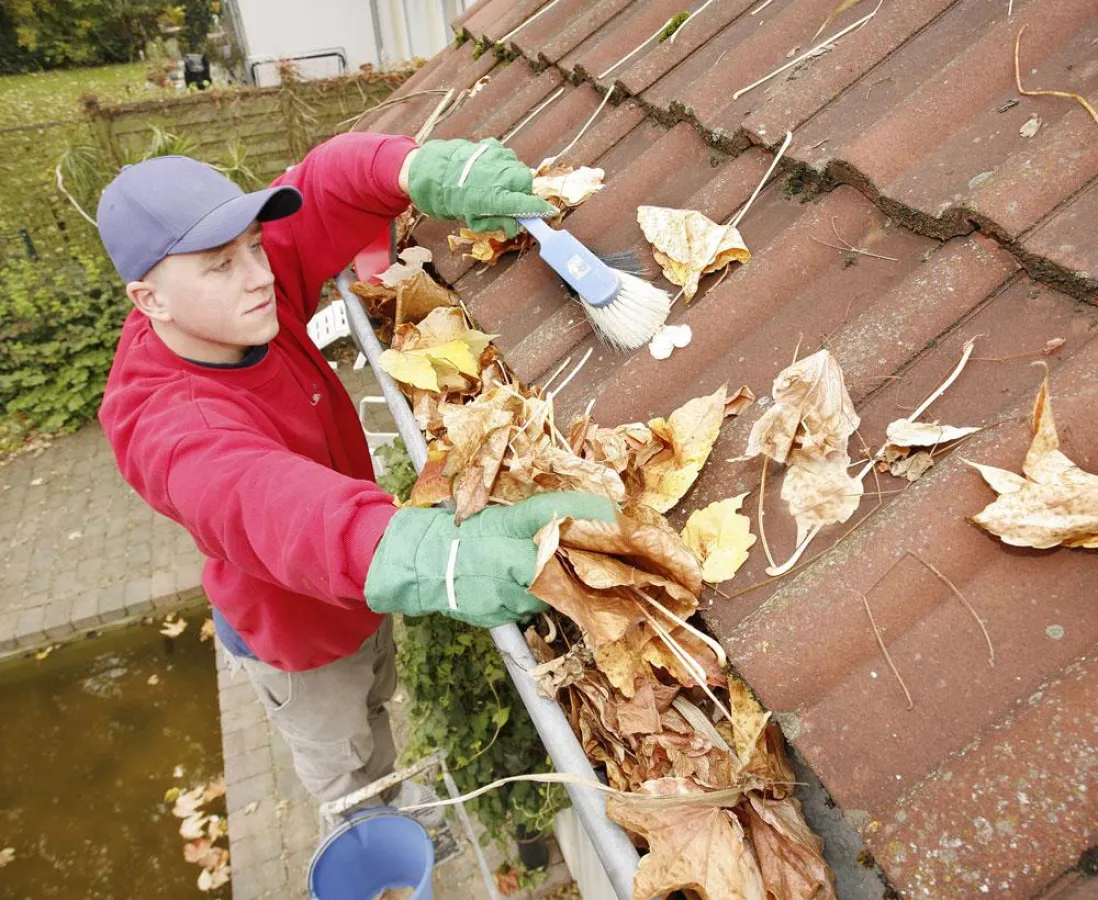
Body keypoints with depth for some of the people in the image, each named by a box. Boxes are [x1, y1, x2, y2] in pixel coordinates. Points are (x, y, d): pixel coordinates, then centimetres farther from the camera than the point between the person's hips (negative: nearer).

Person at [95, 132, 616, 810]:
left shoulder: (253, 291, -21)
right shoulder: (165, 427, -41)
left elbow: (329, 189, -24)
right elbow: (258, 500, -61)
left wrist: (424, 169, -47)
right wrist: (416, 555, -81)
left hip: (360, 589, 7)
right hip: (295, 632, -6)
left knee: (374, 701, 35)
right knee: (338, 758, 26)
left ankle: (390, 793, 67)